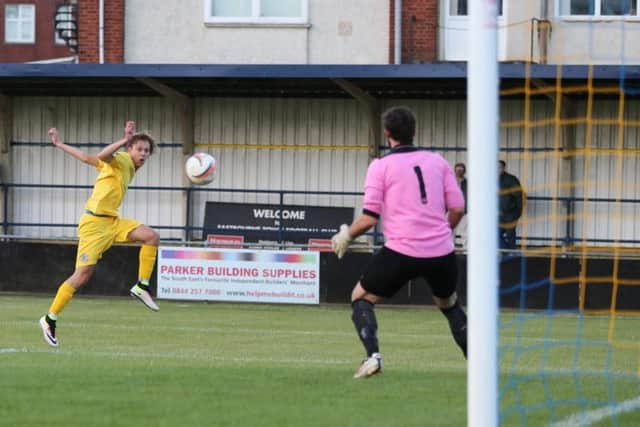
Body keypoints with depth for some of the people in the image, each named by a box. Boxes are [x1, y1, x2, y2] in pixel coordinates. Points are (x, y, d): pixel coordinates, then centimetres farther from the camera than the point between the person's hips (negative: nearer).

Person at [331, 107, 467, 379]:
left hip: (402, 251, -4)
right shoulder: (438, 161, 10)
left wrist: (346, 236, 12)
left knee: (361, 297, 14)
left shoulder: (381, 166, -1)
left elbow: (369, 218, -7)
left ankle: (372, 356, -8)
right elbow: (457, 208, 7)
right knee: (450, 305, 27)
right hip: (441, 252, 4)